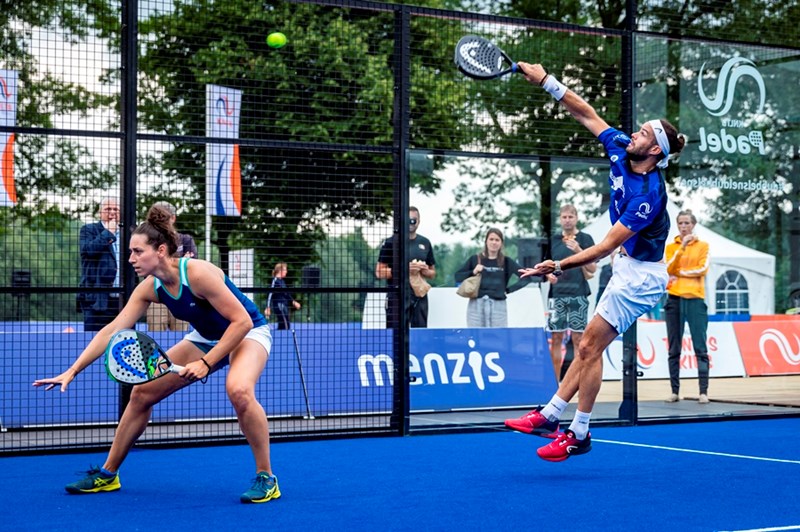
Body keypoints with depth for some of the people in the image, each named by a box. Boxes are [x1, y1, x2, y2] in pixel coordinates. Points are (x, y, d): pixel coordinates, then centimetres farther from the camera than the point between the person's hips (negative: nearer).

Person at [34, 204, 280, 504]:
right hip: (206, 337, 7)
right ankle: (108, 474, 19)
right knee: (142, 392, 3)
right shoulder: (150, 288, -11)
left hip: (248, 332, -7)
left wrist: (206, 363, -29)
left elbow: (241, 321, -29)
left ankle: (266, 478, -20)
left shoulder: (198, 273, -32)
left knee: (238, 390, -38)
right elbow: (112, 330, -10)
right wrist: (72, 371, -16)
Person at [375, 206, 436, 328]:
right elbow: (379, 272, -4)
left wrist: (425, 270, -4)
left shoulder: (425, 243, 13)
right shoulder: (391, 242, 0)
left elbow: (433, 273, 19)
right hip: (397, 297, -4)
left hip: (420, 297, 4)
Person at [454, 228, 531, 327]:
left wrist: (509, 290, 0)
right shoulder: (475, 259, 7)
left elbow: (526, 277, 5)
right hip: (476, 305, 0)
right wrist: (473, 272, -7)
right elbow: (458, 277, 8)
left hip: (498, 305, 0)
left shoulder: (506, 262, 7)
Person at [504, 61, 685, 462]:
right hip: (627, 268, 9)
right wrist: (547, 82, -3)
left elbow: (606, 246, -29)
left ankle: (579, 435, 2)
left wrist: (560, 266, -32)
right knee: (590, 346, 12)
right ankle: (551, 414, 17)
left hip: (640, 275, -9)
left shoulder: (648, 195, -29)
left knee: (590, 346, -6)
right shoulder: (620, 150, -6)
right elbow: (587, 114, 3)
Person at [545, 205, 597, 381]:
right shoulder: (553, 240, 12)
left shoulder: (585, 239, 3)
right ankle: (555, 381, 8)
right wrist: (549, 274, -2)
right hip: (557, 295, 3)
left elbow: (593, 269, -2)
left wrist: (579, 251, -16)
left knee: (578, 338, -2)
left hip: (578, 295, -3)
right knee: (556, 338, 2)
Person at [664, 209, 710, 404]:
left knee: (700, 347, -6)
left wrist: (679, 272, -4)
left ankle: (703, 391, -7)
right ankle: (674, 391, 6)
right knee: (674, 349, 3)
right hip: (674, 299, 2)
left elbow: (703, 269, -4)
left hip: (695, 298, -2)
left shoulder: (703, 245, 7)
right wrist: (682, 247, -12)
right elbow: (668, 269, -4)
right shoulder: (671, 247, 11)